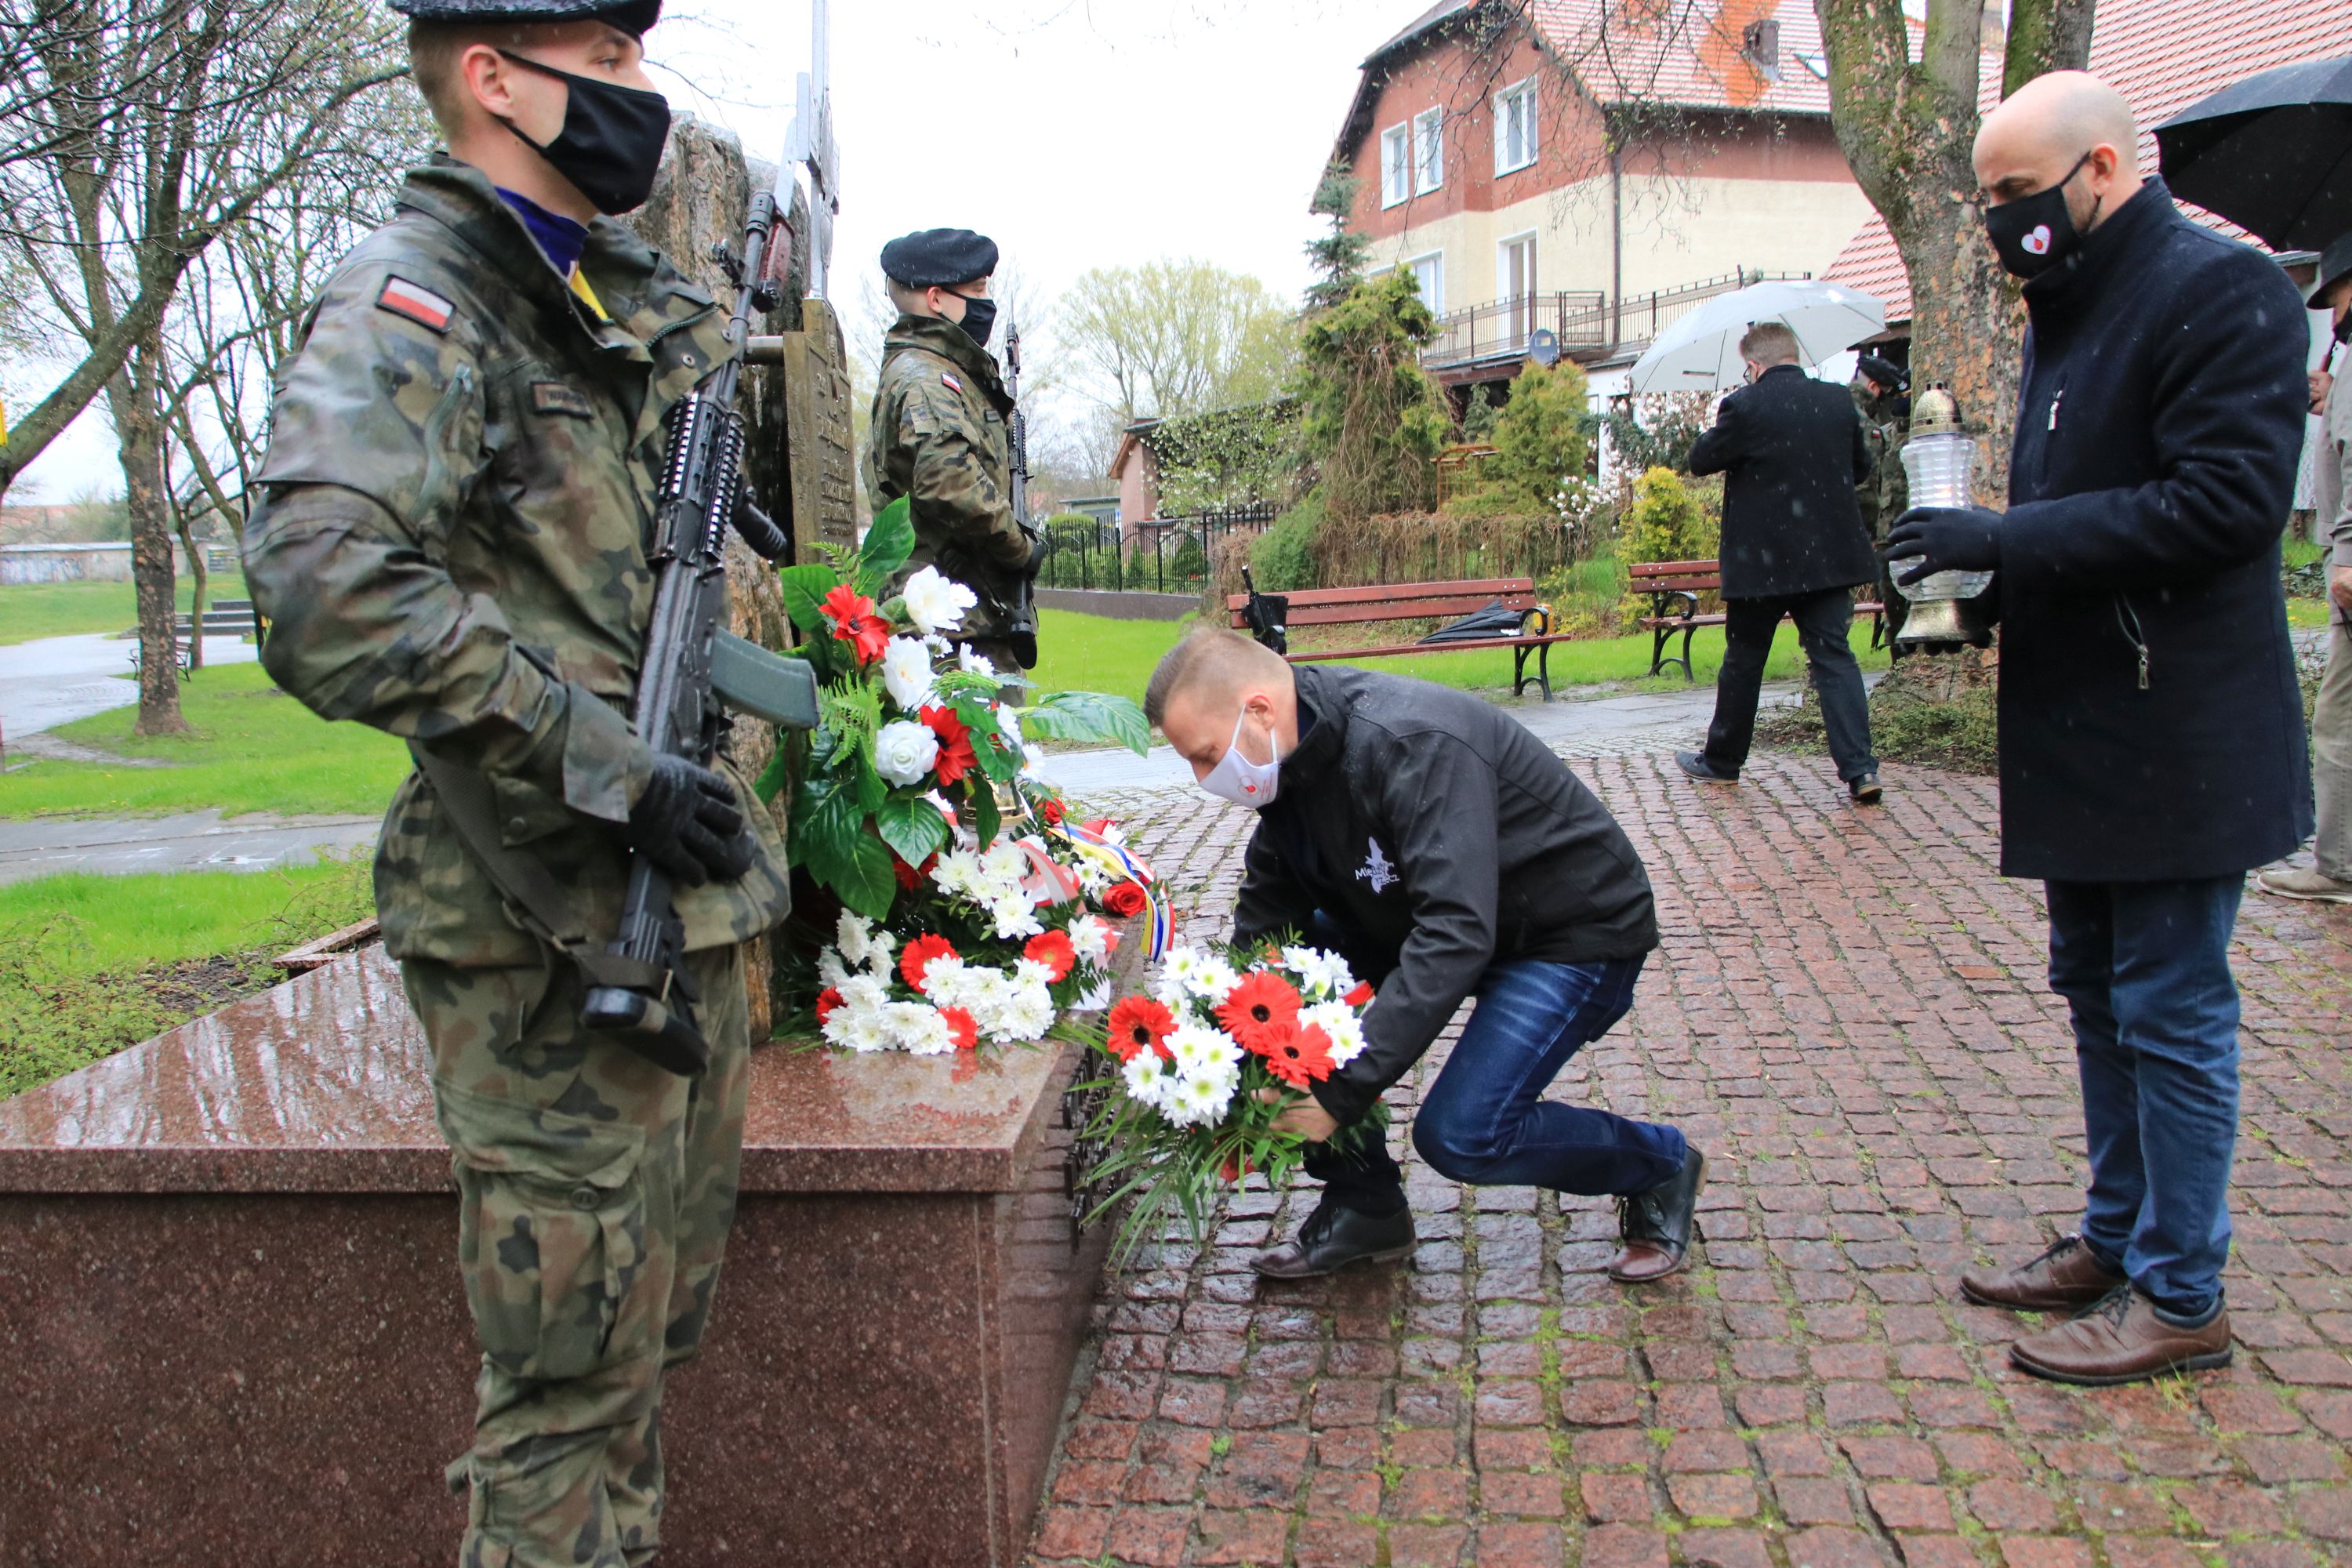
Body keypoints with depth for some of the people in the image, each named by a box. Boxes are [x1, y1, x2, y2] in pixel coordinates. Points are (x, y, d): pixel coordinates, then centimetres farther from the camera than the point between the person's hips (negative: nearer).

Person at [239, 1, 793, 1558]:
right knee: (578, 1361, 2)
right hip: (553, 926, -8)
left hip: (687, 899, 9)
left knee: (663, 1325, 19)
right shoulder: (413, 300, -11)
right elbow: (328, 590, -28)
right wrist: (614, 772, -26)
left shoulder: (639, 297, 16)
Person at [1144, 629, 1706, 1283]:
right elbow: (1263, 916, -3)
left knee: (1460, 1134, -21)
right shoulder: (1297, 752, -8)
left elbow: (1455, 937, -41)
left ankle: (1657, 1166, 8)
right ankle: (1365, 1207, 8)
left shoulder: (1416, 746, -34)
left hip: (1579, 932, -8)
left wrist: (1341, 1091, -41)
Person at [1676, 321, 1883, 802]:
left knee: (1743, 661, 10)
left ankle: (1722, 761, 23)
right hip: (1830, 556, 4)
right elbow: (1860, 468, 17)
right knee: (1834, 657, 3)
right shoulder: (1839, 401, 4)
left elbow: (1701, 460, -1)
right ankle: (1859, 767, -8)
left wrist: (1732, 443, 17)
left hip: (1763, 559, -3)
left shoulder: (1746, 406, -12)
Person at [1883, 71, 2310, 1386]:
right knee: (2100, 995, 17)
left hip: (2177, 745, -10)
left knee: (2170, 1008, -1)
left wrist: (2010, 541, -23)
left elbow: (2228, 496, -23)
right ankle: (2117, 1241, 31)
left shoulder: (2221, 290, -13)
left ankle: (2181, 1297, 12)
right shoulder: (2072, 310, 17)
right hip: (2082, 736, 10)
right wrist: (1978, 571, 3)